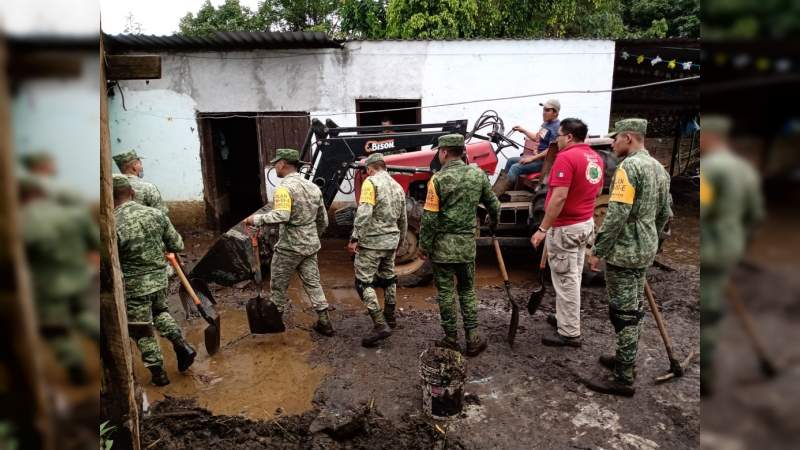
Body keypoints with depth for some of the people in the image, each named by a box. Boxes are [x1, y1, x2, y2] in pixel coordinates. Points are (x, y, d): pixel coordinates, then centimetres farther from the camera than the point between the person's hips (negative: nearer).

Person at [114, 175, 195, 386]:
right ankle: (182, 346, 17)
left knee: (142, 331, 12)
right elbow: (177, 245, 0)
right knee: (160, 312, 30)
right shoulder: (156, 214, -8)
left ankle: (159, 373, 23)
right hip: (159, 279, 4)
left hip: (133, 287, -4)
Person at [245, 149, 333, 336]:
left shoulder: (285, 188, -15)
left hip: (289, 247, -6)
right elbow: (323, 220, 13)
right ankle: (324, 322, 12)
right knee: (312, 283, 12)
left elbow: (281, 216, -30)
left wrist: (257, 219, -17)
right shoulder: (313, 187, 8)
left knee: (278, 284, 12)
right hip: (311, 246, 7)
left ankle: (276, 320, 26)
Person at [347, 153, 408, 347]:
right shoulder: (397, 186, 13)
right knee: (388, 278, 21)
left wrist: (355, 238, -20)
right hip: (391, 240, 8)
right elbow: (403, 219, 19)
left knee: (364, 282, -4)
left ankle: (380, 325, -11)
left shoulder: (371, 182, -10)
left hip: (372, 241, -8)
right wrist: (399, 239, 31)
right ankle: (390, 317, 34)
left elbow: (363, 213, -22)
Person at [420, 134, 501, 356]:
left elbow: (429, 218, -13)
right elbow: (493, 204, 11)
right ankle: (472, 338, 16)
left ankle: (451, 339, 16)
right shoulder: (477, 174, 1)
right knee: (467, 290, 16)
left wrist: (424, 245, -3)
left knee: (445, 292, 7)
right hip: (467, 243, 4)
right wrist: (493, 223, 31)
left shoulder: (438, 179, -12)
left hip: (443, 244, -3)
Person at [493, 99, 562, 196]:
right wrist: (523, 130, 15)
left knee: (516, 168, -23)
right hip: (538, 156, 10)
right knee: (511, 161, 10)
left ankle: (495, 195, -24)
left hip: (545, 161, -10)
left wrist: (532, 158, -24)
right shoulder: (546, 123, 11)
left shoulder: (557, 127, -19)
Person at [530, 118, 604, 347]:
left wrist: (542, 229, -22)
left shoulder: (566, 157, -20)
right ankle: (567, 318, 33)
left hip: (564, 228, -9)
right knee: (573, 276, 19)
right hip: (586, 223, 9)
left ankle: (569, 333, 8)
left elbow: (559, 197, -26)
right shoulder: (595, 157, 9)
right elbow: (597, 191, 19)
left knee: (565, 280, -1)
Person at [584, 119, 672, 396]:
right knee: (634, 308, 19)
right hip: (645, 251, 9)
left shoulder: (628, 167, -17)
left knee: (623, 313, -2)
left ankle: (624, 378, 6)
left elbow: (616, 215, -23)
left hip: (623, 251, -9)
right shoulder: (658, 168, 12)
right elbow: (665, 213, 18)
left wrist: (597, 251, -17)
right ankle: (627, 360, 33)